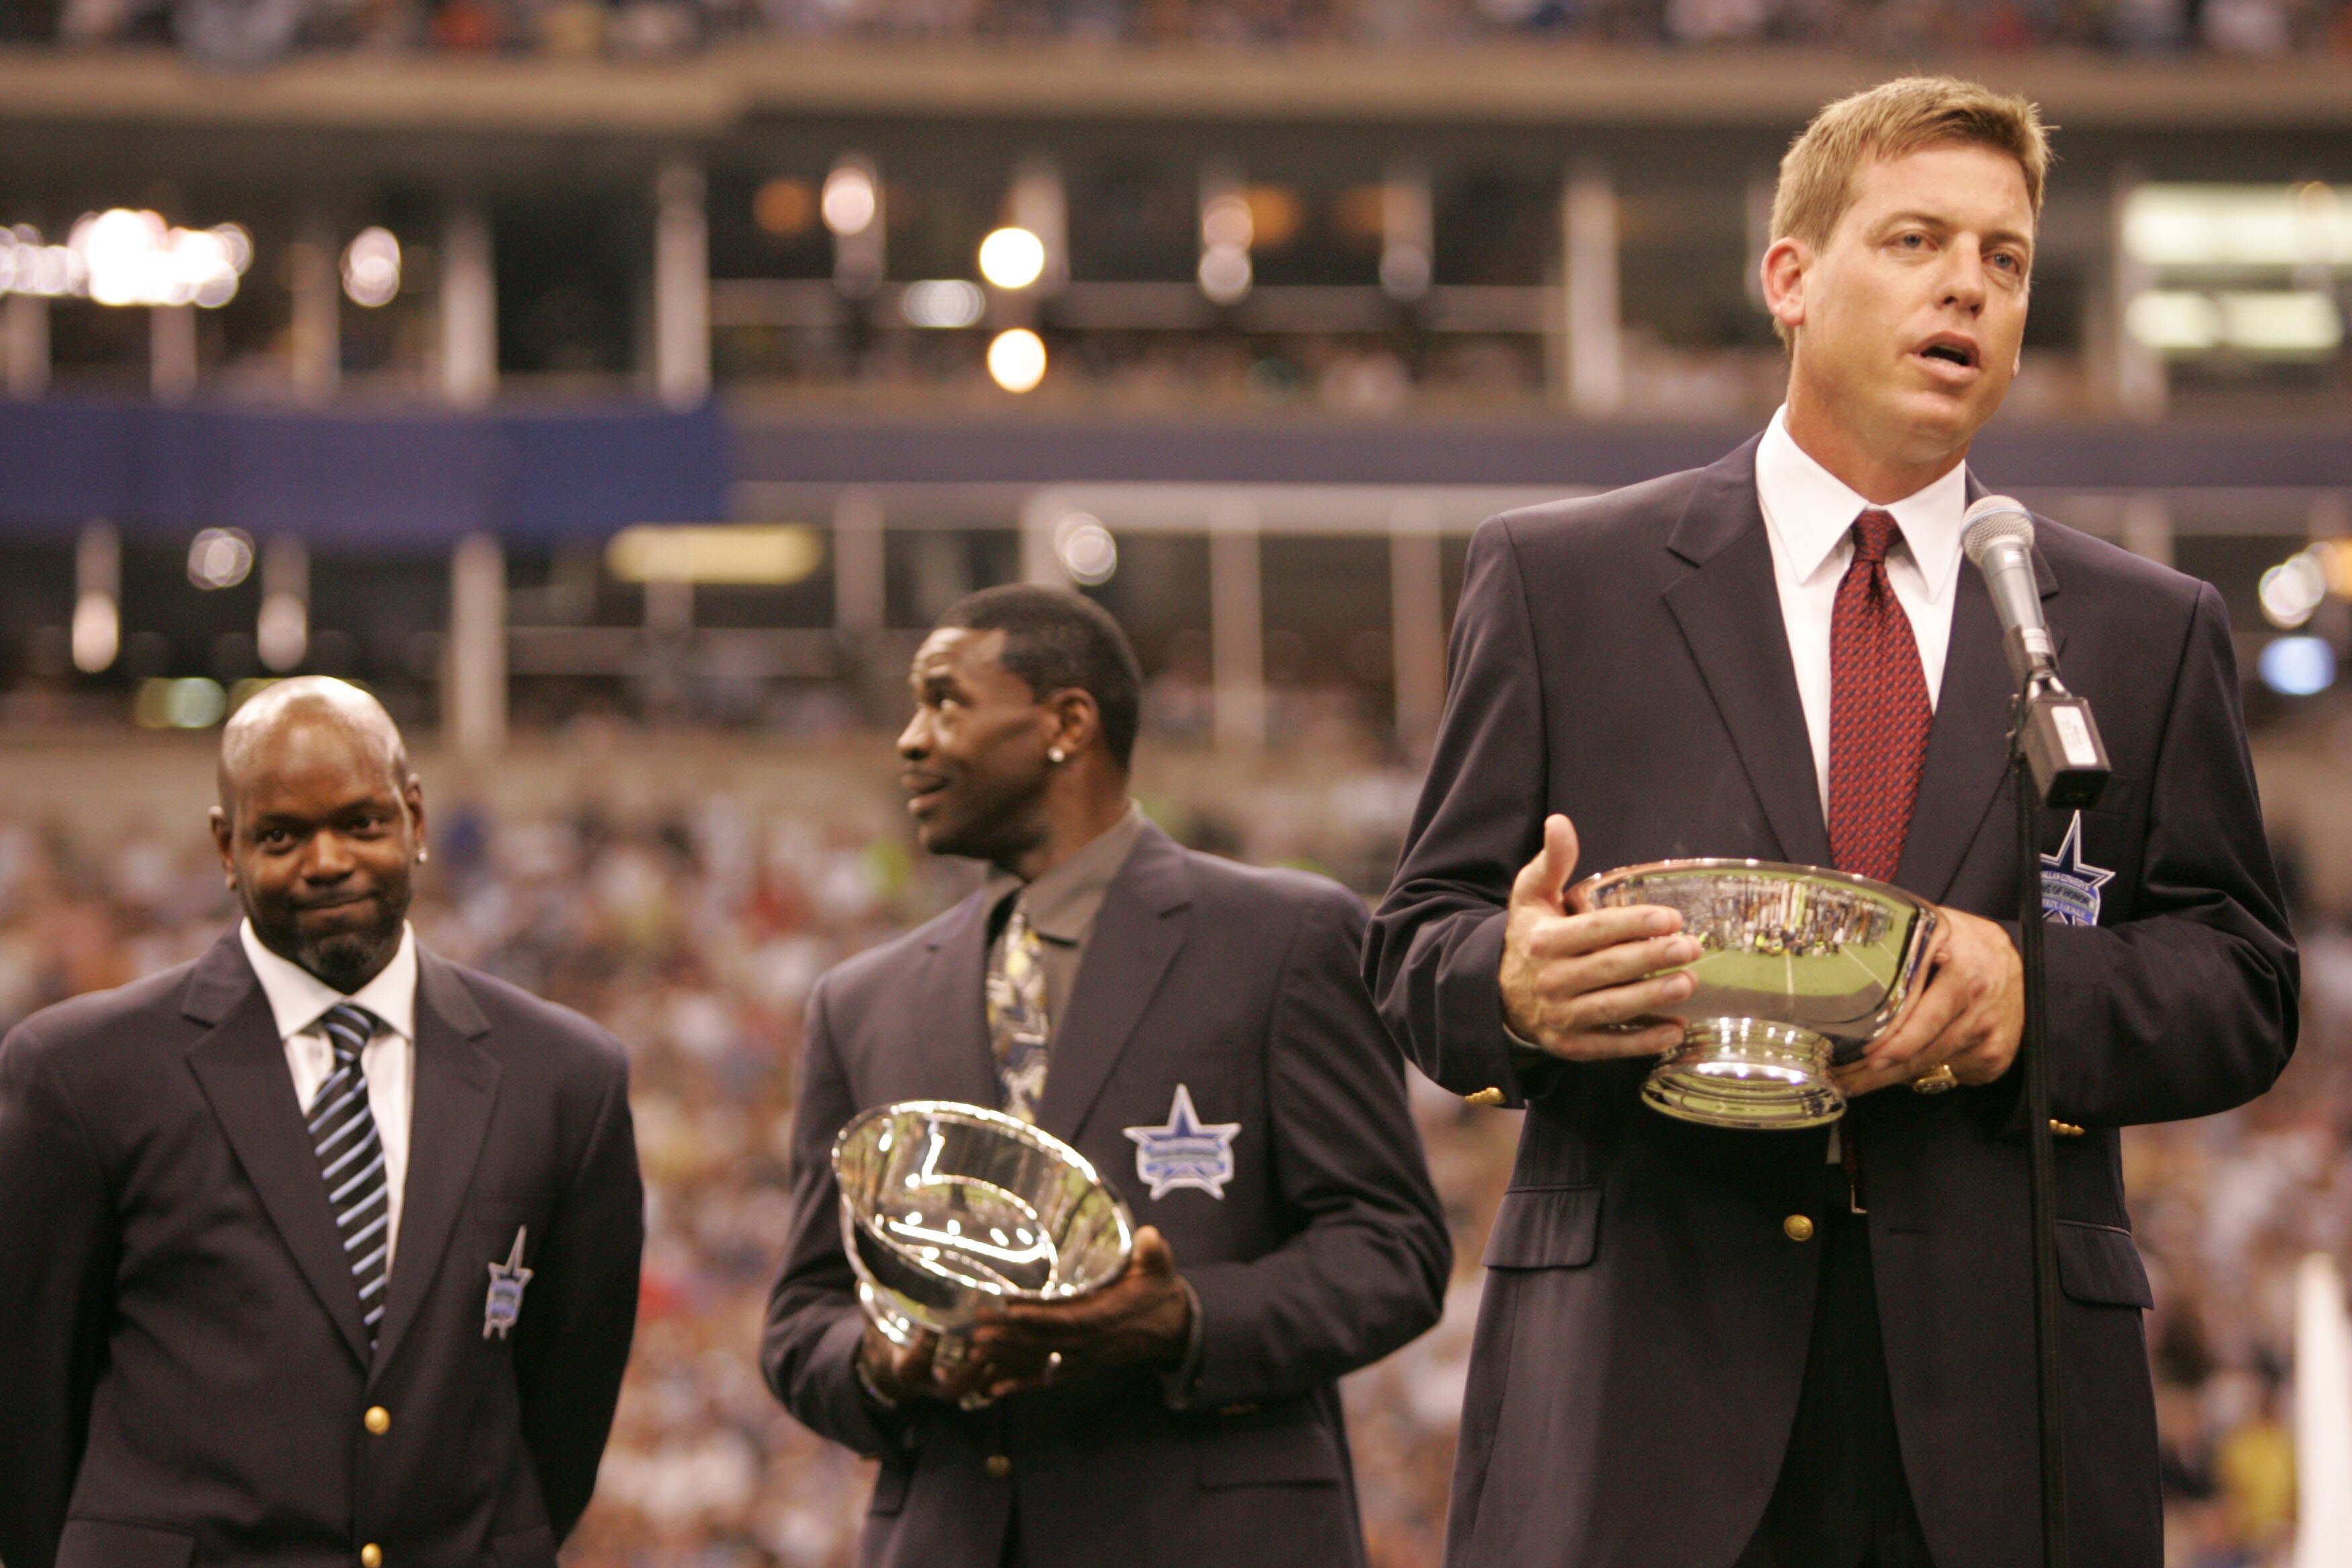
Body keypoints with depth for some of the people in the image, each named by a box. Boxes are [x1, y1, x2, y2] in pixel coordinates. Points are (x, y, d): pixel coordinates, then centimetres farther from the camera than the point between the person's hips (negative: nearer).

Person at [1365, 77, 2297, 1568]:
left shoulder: (2148, 633, 15)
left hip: (2004, 1405, 2)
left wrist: (2043, 995, -10)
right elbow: (1419, 942, 9)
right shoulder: (1559, 581, 11)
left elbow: (2244, 989, 11)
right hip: (1637, 1380, -1)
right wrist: (1513, 988, -16)